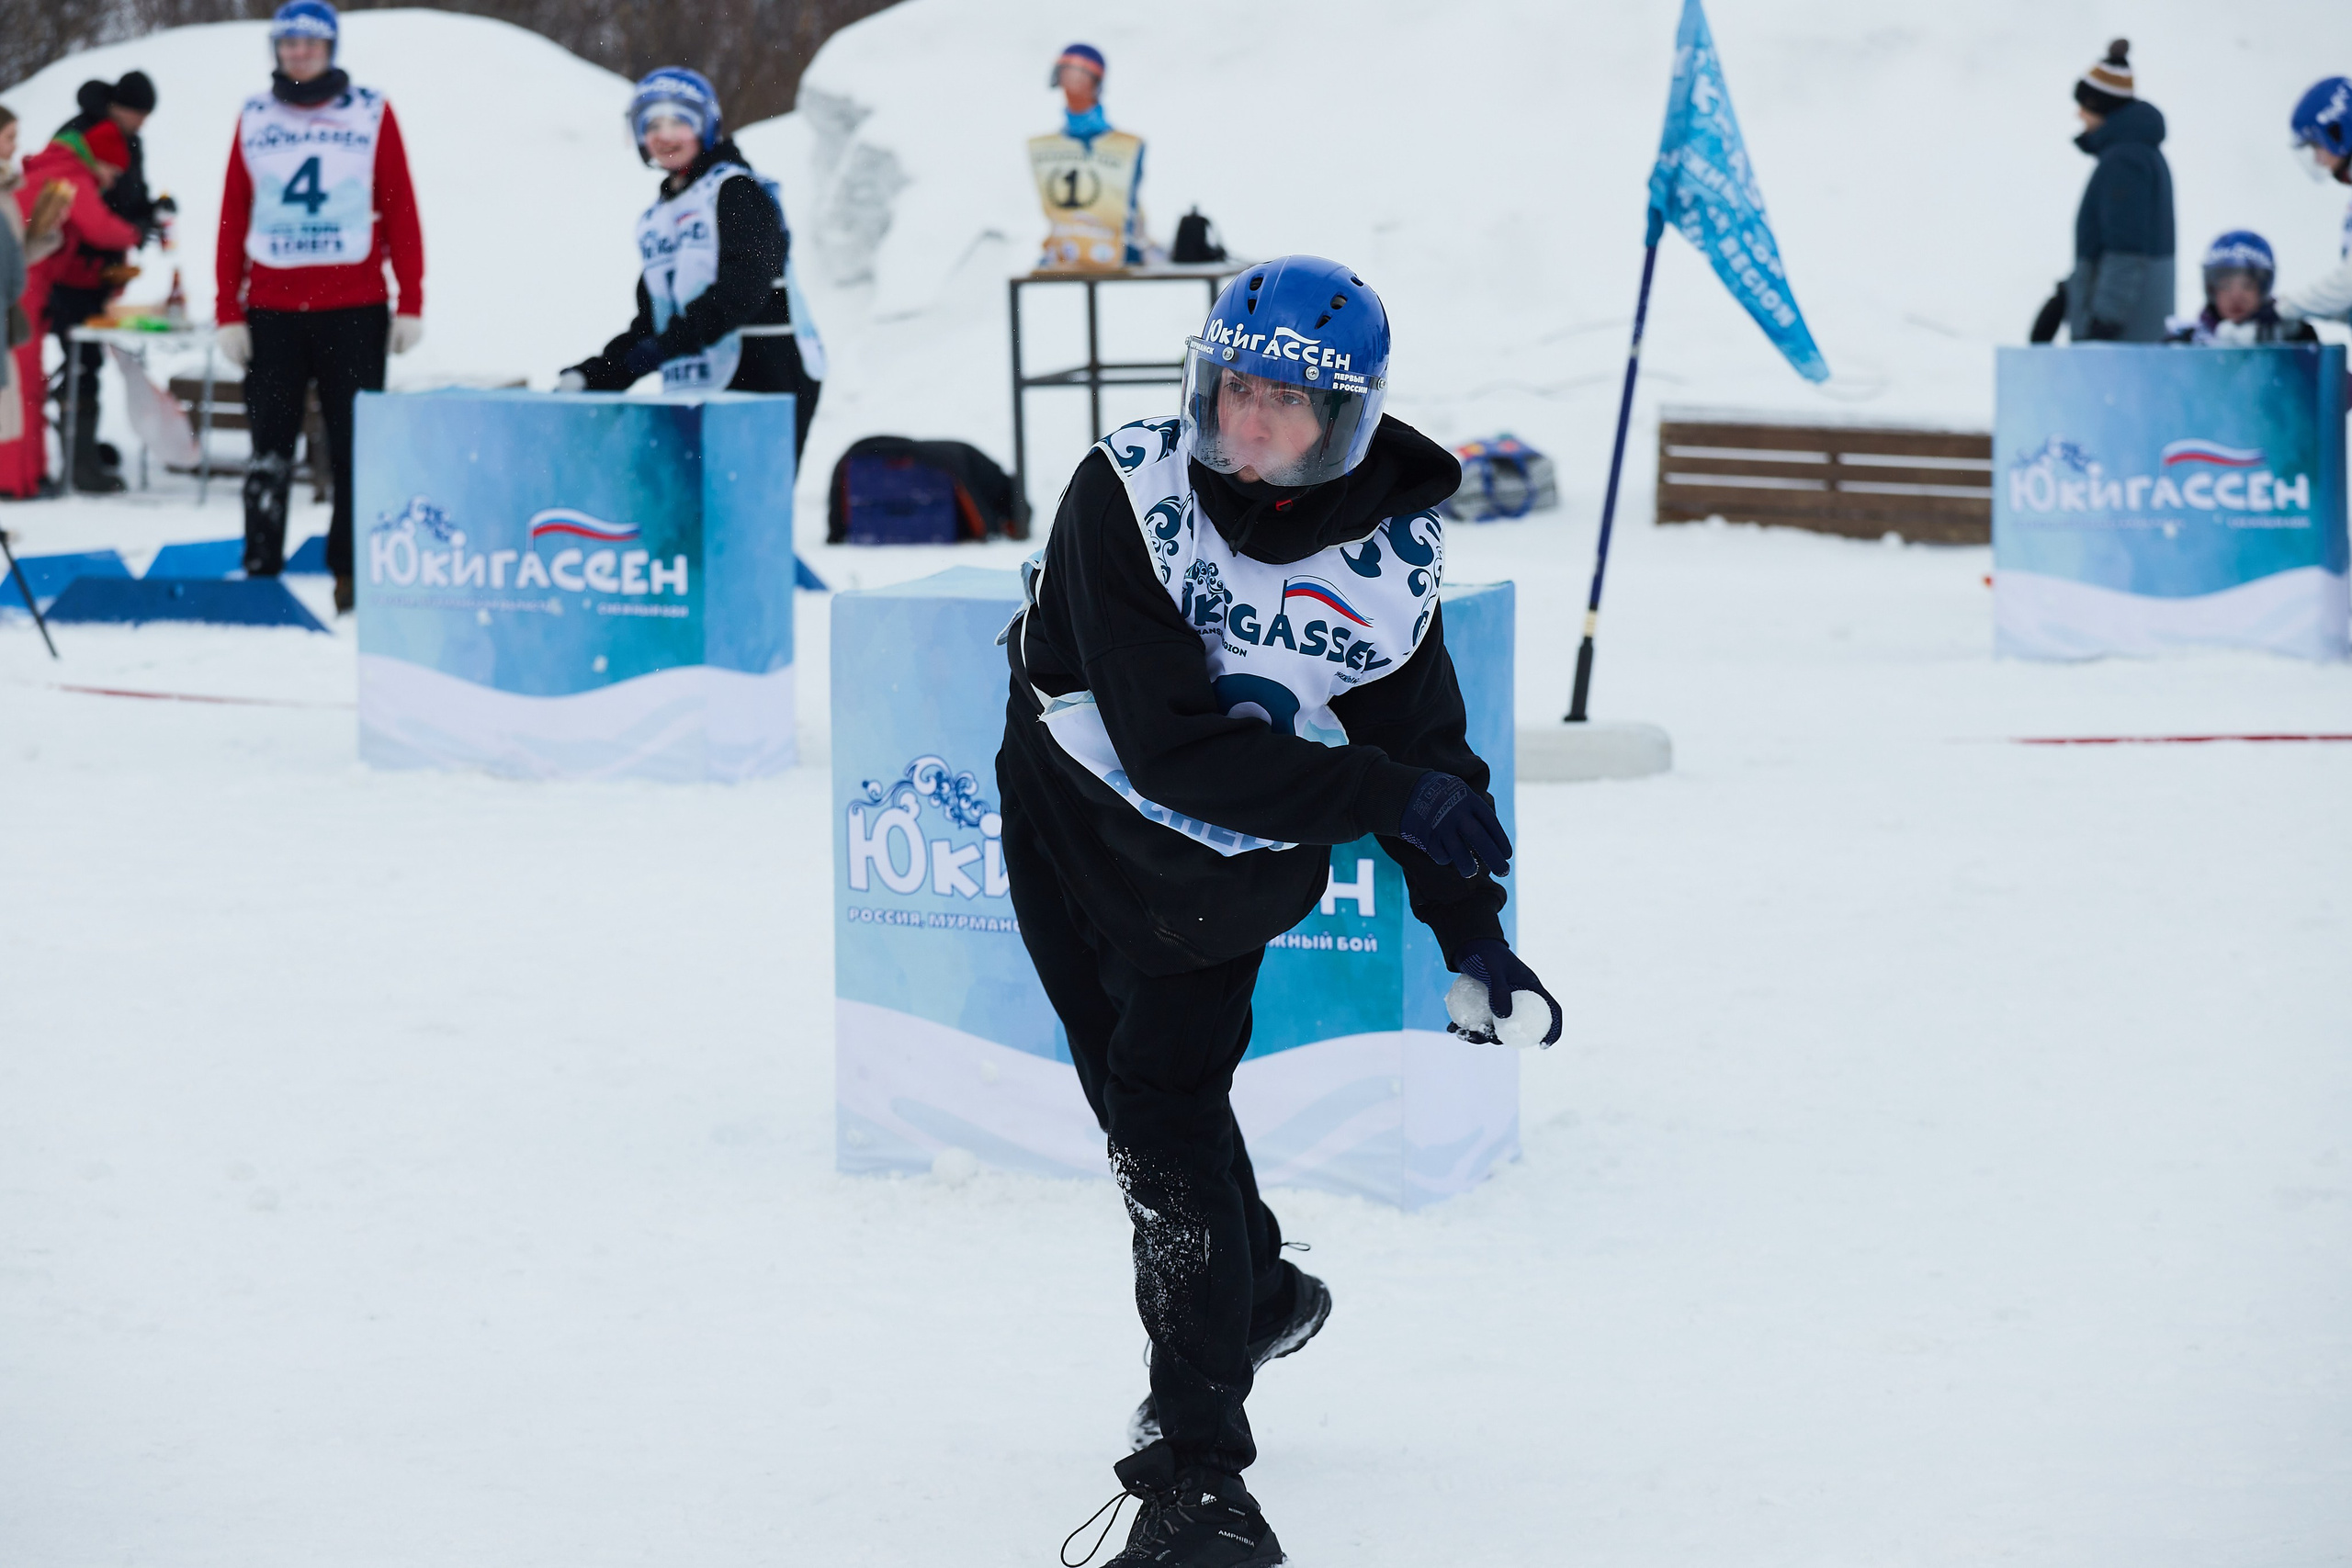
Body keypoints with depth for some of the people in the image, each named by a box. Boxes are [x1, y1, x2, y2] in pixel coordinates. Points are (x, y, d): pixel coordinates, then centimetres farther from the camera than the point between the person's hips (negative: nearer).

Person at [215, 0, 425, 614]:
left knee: (356, 447, 2)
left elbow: (401, 213, 3)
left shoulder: (371, 115, 4)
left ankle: (352, 574, 8)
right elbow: (232, 220, 8)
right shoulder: (254, 119, 9)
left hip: (354, 309, -1)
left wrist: (411, 304, -3)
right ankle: (261, 573, 7)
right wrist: (228, 313, 1)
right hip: (271, 309, 1)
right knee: (270, 449, 3)